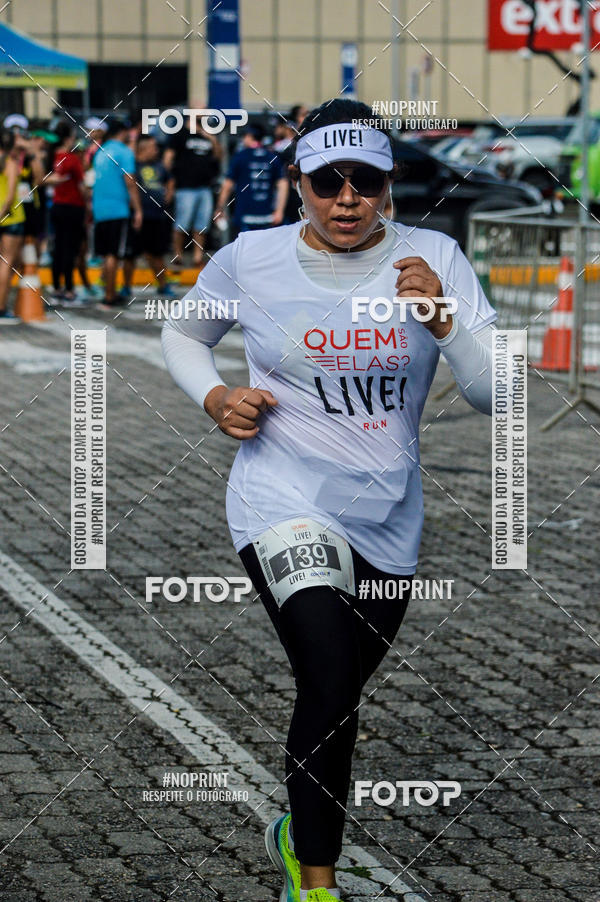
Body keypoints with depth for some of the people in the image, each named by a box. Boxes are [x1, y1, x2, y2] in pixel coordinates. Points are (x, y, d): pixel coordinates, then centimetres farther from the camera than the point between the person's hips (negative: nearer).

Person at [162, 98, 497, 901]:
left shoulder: (434, 260, -5)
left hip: (388, 518, 3)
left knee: (335, 697, 19)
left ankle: (301, 832, 47)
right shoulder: (250, 261, -6)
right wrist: (215, 398, -5)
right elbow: (183, 334, 14)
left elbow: (496, 392, -9)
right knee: (332, 692, -22)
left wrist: (441, 319, -26)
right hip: (286, 505, -3)